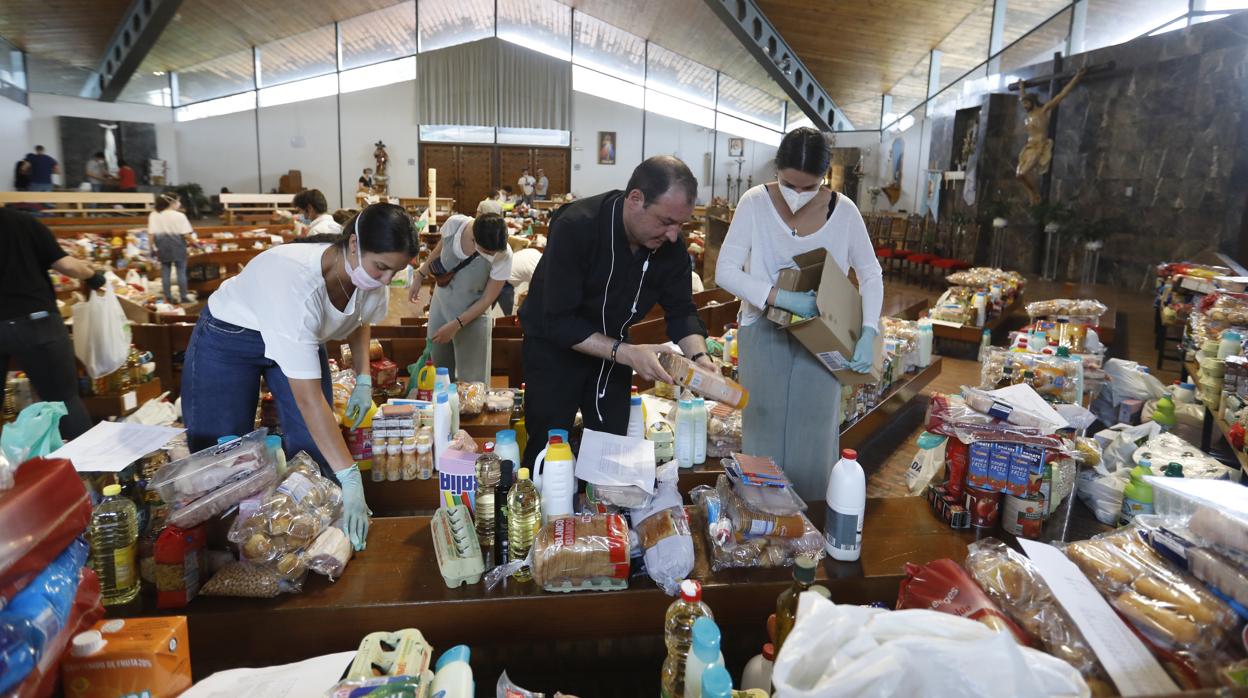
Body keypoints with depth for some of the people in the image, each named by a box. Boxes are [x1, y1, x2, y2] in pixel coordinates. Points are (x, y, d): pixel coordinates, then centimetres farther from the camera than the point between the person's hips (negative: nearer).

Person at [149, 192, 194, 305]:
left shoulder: (154, 215, -1)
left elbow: (151, 233, -4)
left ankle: (168, 298, 14)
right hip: (178, 246, -4)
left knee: (165, 272, 11)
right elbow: (185, 234, -16)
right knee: (181, 272, 6)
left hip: (163, 246, 4)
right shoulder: (179, 216, -13)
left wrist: (154, 246, 6)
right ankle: (184, 298, 8)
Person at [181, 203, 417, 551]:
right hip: (228, 339, -5)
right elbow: (308, 397, -44)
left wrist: (364, 379, -7)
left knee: (314, 449, -2)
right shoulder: (295, 278, -43)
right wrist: (350, 479, -45)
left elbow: (360, 322, 6)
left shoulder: (372, 277, -22)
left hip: (301, 336, 6)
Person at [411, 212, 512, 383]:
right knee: (440, 368, 20)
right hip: (441, 305, 4)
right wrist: (420, 276, 12)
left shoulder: (504, 256, -29)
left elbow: (488, 299, -18)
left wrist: (456, 325, -19)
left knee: (472, 380, 2)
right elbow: (438, 251, 2)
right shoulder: (454, 223, -22)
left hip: (472, 316, -3)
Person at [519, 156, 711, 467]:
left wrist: (698, 355, -25)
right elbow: (559, 323, -31)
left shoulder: (671, 243, -15)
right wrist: (626, 353, -39)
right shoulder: (575, 227, -31)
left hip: (614, 348, 5)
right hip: (554, 347, -5)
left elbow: (681, 311, -6)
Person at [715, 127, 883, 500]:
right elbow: (725, 271, -15)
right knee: (764, 434, 8)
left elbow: (871, 275, 3)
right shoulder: (755, 203, -11)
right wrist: (781, 297, -27)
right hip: (764, 337, -1)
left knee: (813, 439, 7)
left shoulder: (844, 211, -7)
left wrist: (868, 332, -11)